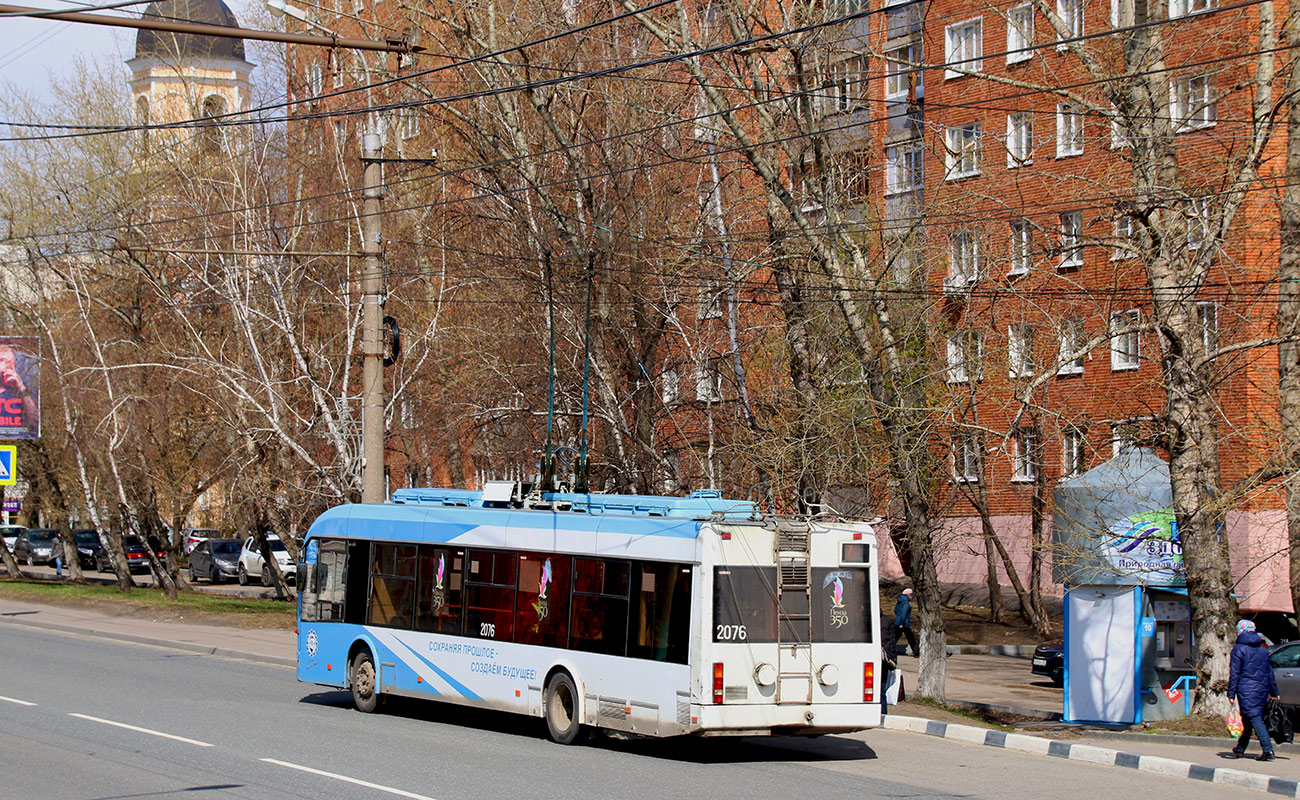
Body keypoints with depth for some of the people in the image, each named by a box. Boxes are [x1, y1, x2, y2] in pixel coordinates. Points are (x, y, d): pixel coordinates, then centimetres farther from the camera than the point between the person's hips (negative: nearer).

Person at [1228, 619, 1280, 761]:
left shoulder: (1239, 649, -6)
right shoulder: (1263, 649, 12)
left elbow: (1234, 673, -9)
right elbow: (1270, 672, 17)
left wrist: (1231, 693, -8)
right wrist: (1274, 692, 22)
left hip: (1246, 689, -6)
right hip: (1262, 689, 6)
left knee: (1254, 718, -11)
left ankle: (1268, 749, -24)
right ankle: (1240, 748, 27)